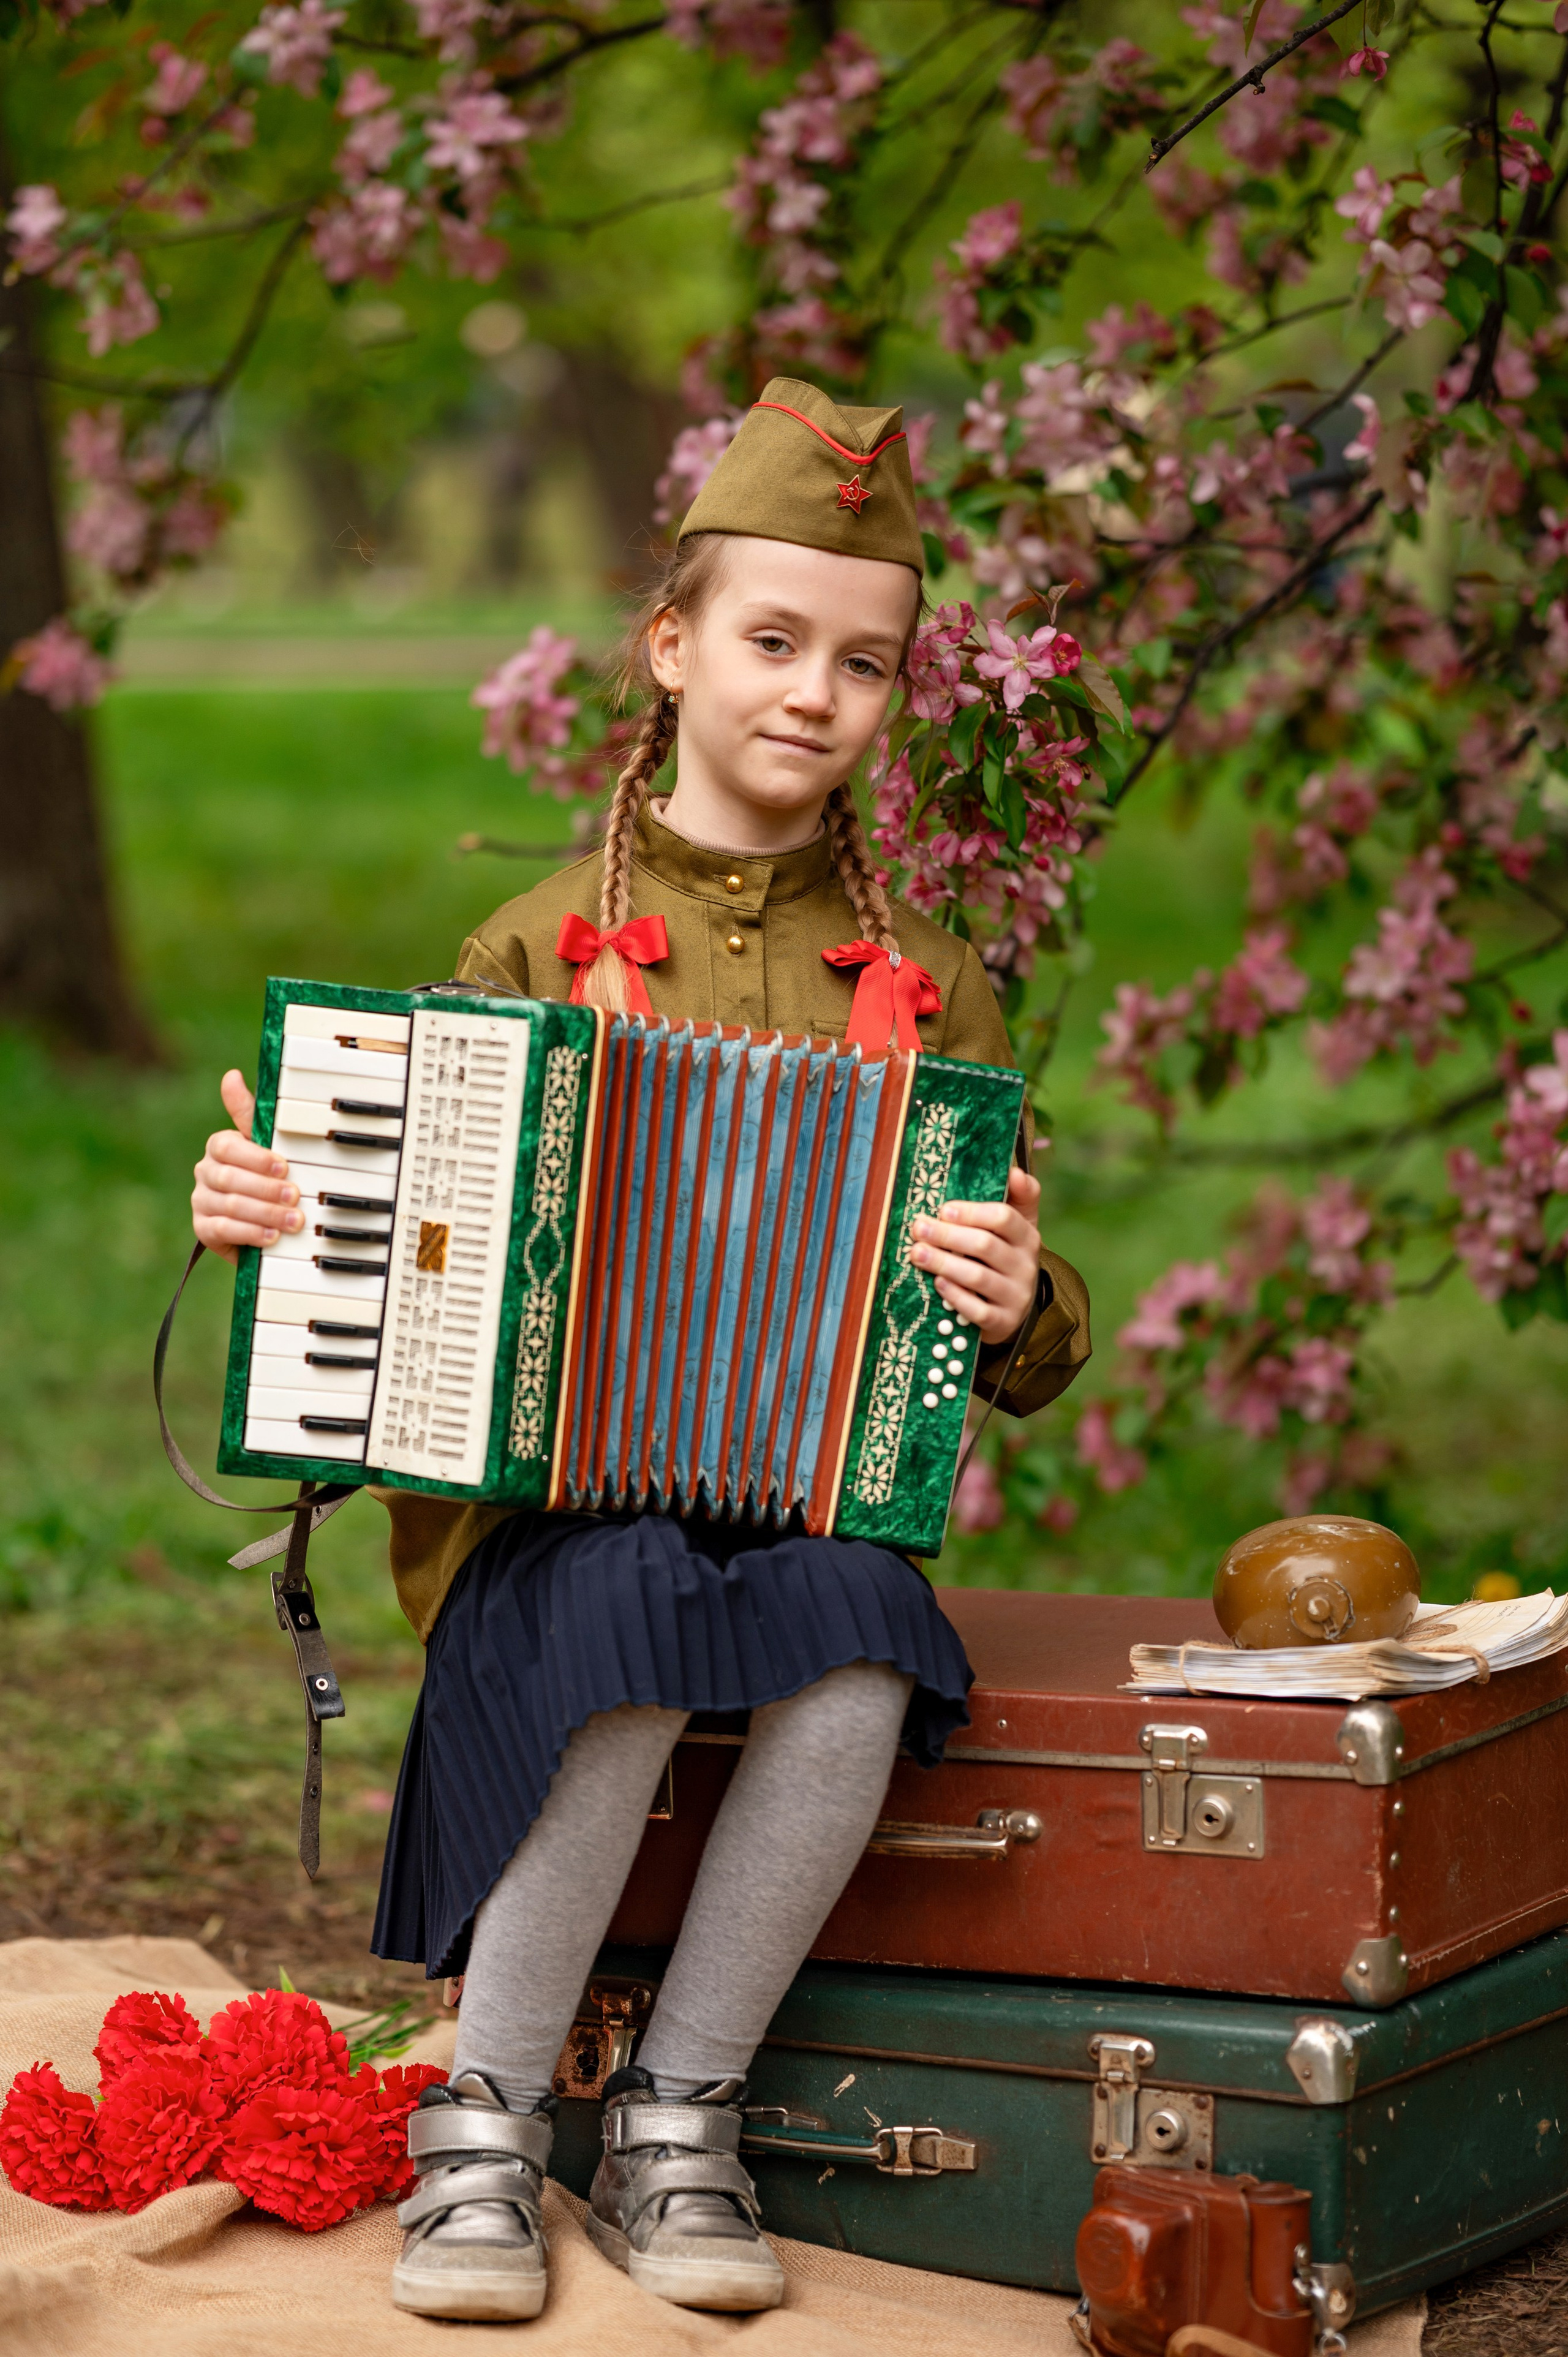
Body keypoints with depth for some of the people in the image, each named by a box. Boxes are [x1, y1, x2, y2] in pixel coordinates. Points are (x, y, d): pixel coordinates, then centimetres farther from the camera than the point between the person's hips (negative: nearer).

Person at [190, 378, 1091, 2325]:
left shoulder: (926, 990, 11)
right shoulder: (537, 954, 7)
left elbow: (1026, 1362, 11)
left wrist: (1018, 1308, -14)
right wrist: (257, 1211, -12)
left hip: (813, 1497, 2)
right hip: (538, 1493, -1)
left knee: (860, 1654, -34)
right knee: (640, 1622, -36)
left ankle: (678, 2124, -13)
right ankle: (484, 2123, -17)